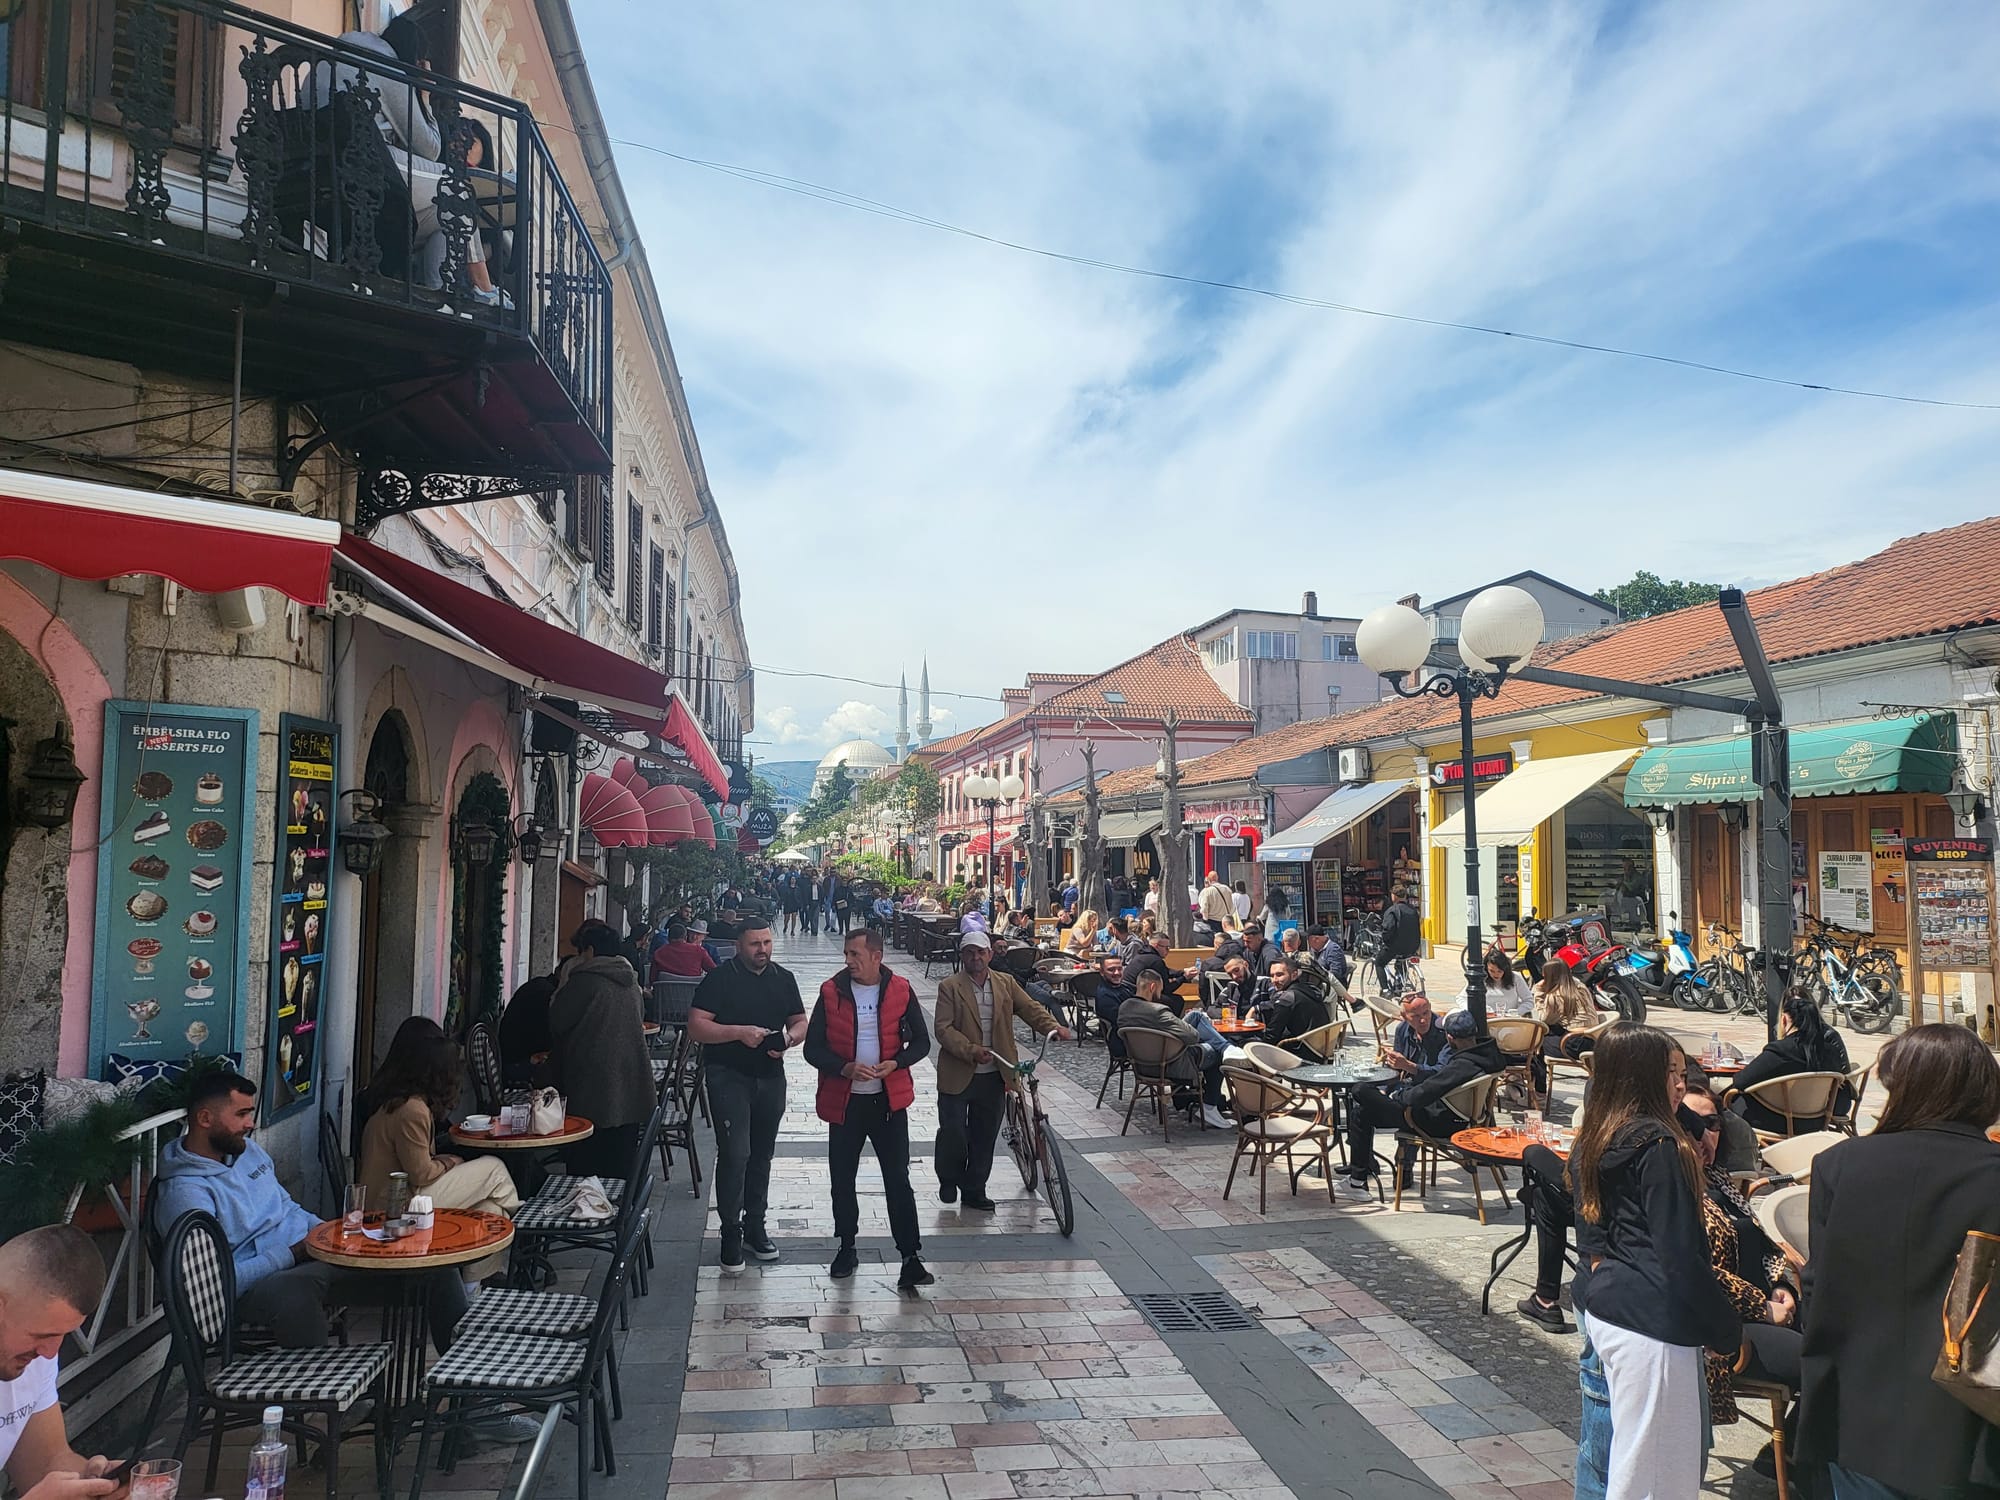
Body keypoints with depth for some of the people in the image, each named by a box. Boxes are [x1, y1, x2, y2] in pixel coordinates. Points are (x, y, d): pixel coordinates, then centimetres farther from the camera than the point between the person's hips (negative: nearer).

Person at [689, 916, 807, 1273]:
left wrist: (789, 1038, -9)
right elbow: (696, 1027, -13)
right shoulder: (720, 978, -7)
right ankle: (731, 1234, 2)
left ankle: (754, 1226, 28)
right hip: (729, 1077, -5)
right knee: (735, 1154, -11)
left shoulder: (784, 978, 9)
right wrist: (739, 1032, -24)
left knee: (762, 1155, 14)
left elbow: (800, 1022, 14)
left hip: (771, 1078, 5)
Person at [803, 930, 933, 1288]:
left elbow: (921, 1041, 3)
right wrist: (845, 1068, -19)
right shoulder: (831, 992, -3)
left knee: (898, 1180, -1)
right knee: (842, 1180, 11)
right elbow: (813, 1048, -2)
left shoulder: (900, 990, -4)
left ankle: (911, 1257, 4)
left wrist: (895, 1063, -16)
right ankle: (846, 1248, 30)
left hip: (889, 1100, -1)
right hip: (844, 1101, 1)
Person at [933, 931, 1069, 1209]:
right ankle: (949, 1180, 27)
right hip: (958, 1074, -3)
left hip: (993, 1076, 4)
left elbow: (1030, 1008, -3)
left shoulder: (1005, 983, 5)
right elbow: (944, 1029, -14)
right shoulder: (950, 987, -6)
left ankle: (974, 1191, 27)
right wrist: (971, 1051, -27)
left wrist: (1054, 1026, -22)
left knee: (985, 1136, 11)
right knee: (953, 1132, 0)